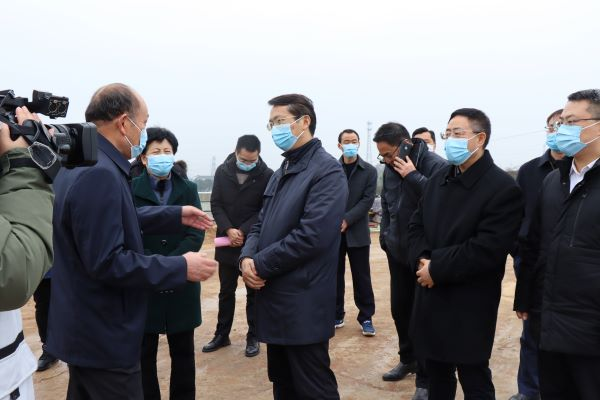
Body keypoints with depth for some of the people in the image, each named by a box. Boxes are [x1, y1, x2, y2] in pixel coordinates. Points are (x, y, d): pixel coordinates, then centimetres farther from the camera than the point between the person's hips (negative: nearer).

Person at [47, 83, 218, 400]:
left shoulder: (78, 162, 7)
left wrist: (176, 215, 16)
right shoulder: (100, 173, -26)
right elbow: (107, 263, -28)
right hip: (102, 335, -10)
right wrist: (180, 267, -21)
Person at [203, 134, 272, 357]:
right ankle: (222, 335, 29)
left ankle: (253, 337, 22)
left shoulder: (267, 176, -9)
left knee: (254, 293, 9)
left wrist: (243, 232, -18)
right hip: (227, 243, 3)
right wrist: (228, 230, -16)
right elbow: (215, 204, -1)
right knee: (226, 291, 15)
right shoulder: (222, 172, 0)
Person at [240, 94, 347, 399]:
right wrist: (247, 257, -6)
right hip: (274, 300, 8)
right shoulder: (281, 173, 15)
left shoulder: (327, 171, -13)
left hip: (303, 304, -8)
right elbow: (261, 226, 14)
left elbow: (311, 235, -23)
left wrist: (261, 265, -15)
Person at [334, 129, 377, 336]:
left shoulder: (369, 171, 2)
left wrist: (346, 220, -17)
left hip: (357, 232, -1)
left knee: (361, 277, 4)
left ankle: (366, 317, 15)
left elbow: (367, 200, -6)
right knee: (335, 276, 9)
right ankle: (336, 315, 21)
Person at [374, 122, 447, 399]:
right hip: (397, 252, 7)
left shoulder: (435, 165, -16)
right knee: (399, 308, 17)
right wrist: (385, 236, 12)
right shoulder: (391, 168, 5)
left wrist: (413, 176, -27)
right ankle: (408, 359, 38)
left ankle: (425, 377, 19)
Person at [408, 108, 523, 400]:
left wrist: (437, 269, -17)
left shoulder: (503, 188, -14)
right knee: (437, 375, 21)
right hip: (431, 298, 7)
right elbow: (416, 225, 9)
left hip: (470, 306, -7)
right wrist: (422, 261, -10)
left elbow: (487, 250, -22)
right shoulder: (438, 179, 10)